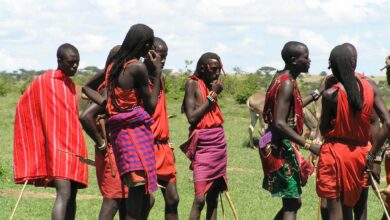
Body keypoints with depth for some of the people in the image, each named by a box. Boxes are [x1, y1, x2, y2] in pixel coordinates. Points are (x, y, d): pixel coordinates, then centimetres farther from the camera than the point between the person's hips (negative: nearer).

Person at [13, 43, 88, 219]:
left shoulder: (71, 85, 17)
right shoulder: (44, 82, -6)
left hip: (74, 148, 8)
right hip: (58, 148, -8)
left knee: (72, 196, 6)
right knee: (64, 194, -20)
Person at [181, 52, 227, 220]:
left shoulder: (211, 85, 13)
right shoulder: (192, 84, -5)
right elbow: (192, 117, -14)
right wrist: (212, 95, -11)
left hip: (219, 143, 7)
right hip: (202, 144, -7)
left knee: (213, 197, 7)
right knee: (200, 198, -14)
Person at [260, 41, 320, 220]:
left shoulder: (281, 78, 12)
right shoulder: (287, 84, -18)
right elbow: (280, 123, -26)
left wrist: (314, 96, 24)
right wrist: (308, 145, -27)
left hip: (279, 145, 10)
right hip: (282, 146, -10)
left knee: (291, 201, 16)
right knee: (292, 202, -8)